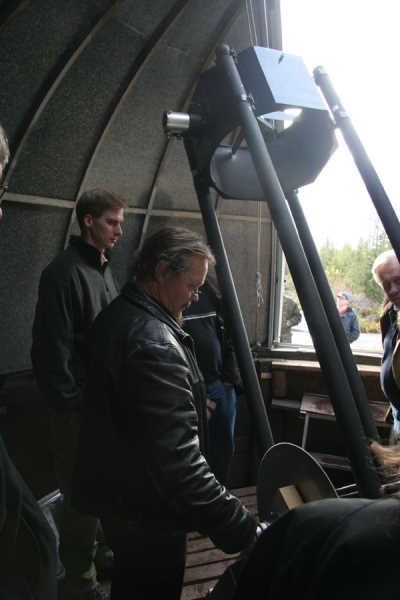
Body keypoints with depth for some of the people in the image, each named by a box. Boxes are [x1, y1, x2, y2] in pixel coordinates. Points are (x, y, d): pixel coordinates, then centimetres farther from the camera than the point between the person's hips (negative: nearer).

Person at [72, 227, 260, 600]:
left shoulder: (116, 317, 3)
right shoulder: (154, 343, -31)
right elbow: (177, 461, -37)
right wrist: (244, 531, -33)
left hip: (115, 494, 9)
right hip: (147, 516, -9)